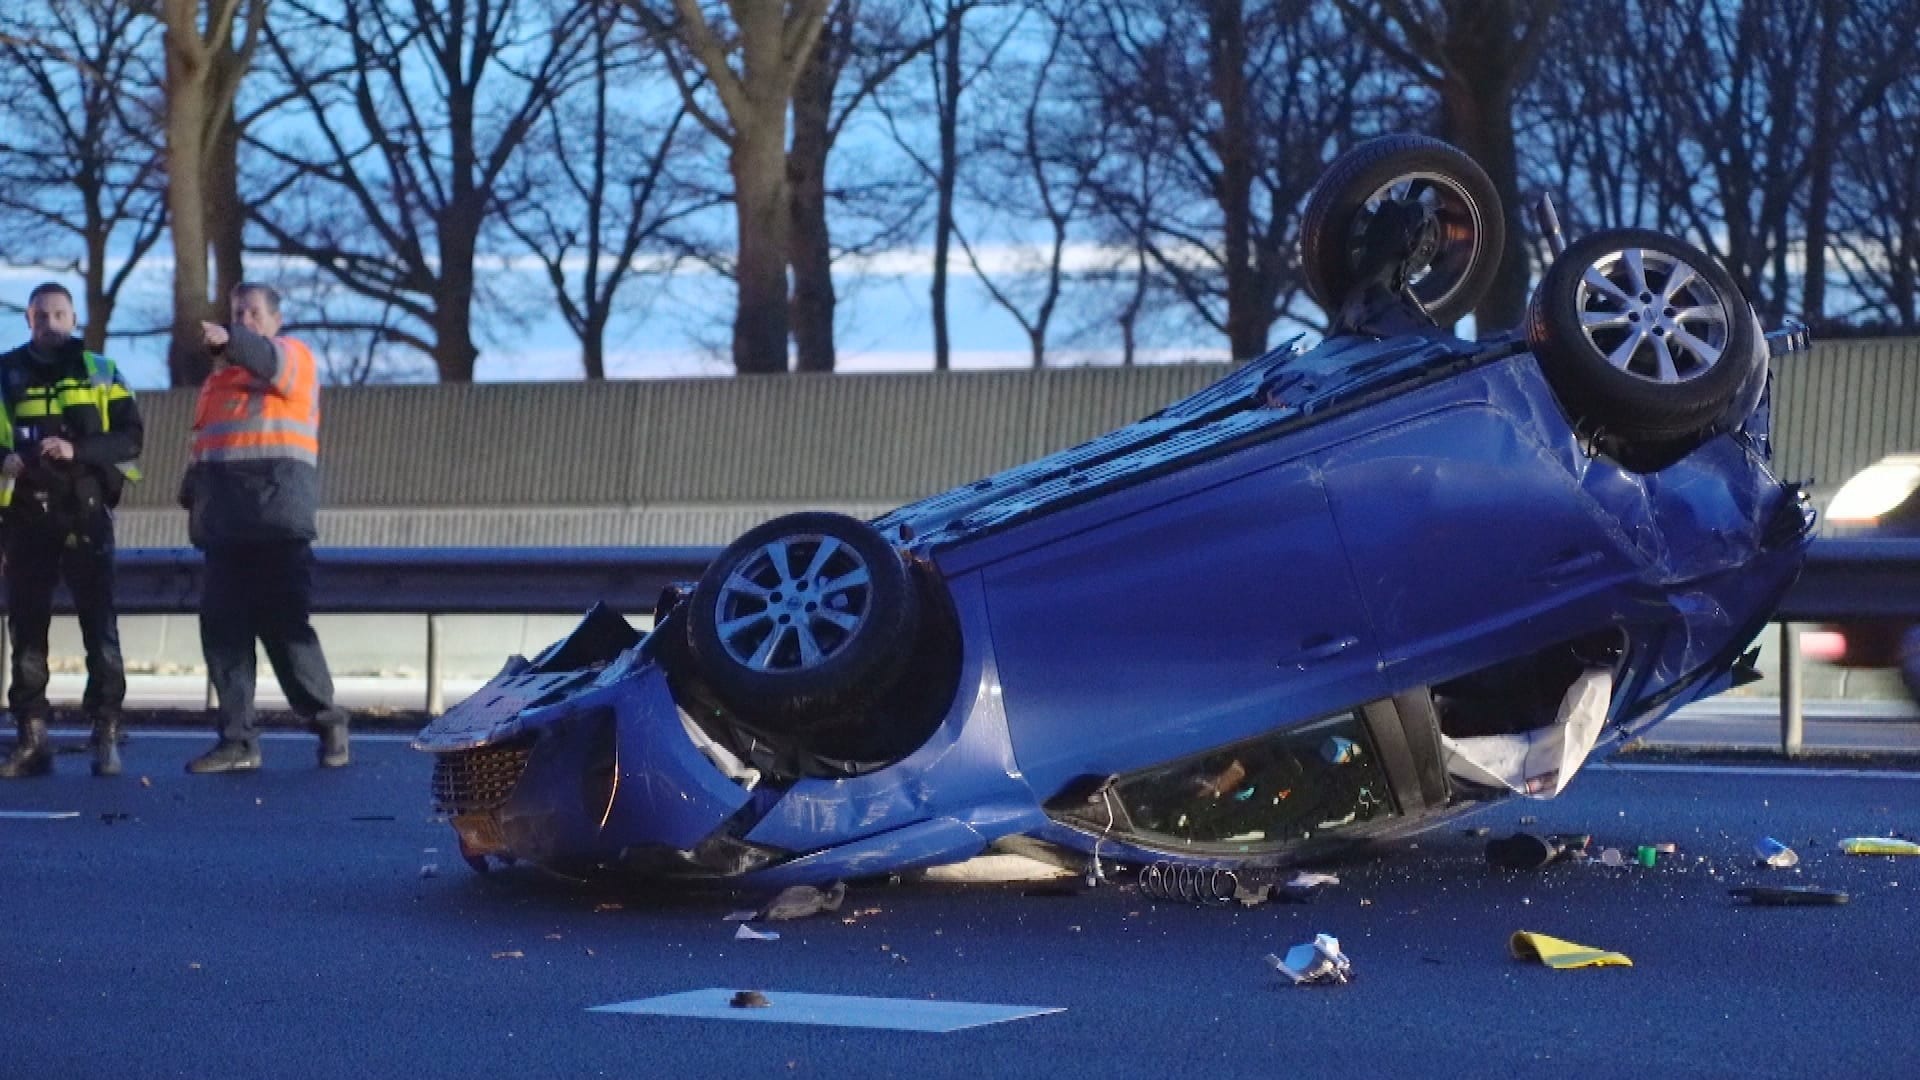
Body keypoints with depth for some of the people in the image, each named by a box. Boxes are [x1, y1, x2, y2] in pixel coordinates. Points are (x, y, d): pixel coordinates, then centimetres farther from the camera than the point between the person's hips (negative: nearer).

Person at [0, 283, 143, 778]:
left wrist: (78, 450, -16)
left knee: (99, 623, -6)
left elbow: (131, 438, -1)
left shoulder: (100, 372, 6)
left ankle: (107, 736, -5)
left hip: (85, 513, -2)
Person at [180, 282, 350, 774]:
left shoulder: (292, 354, 4)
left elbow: (273, 364, -21)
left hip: (277, 514, -7)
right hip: (226, 521, 7)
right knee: (222, 626, 1)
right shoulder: (220, 374, 25)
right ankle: (238, 740, 5)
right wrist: (193, 495, 15)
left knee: (284, 624, -7)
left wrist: (230, 341, -40)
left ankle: (327, 722, 9)